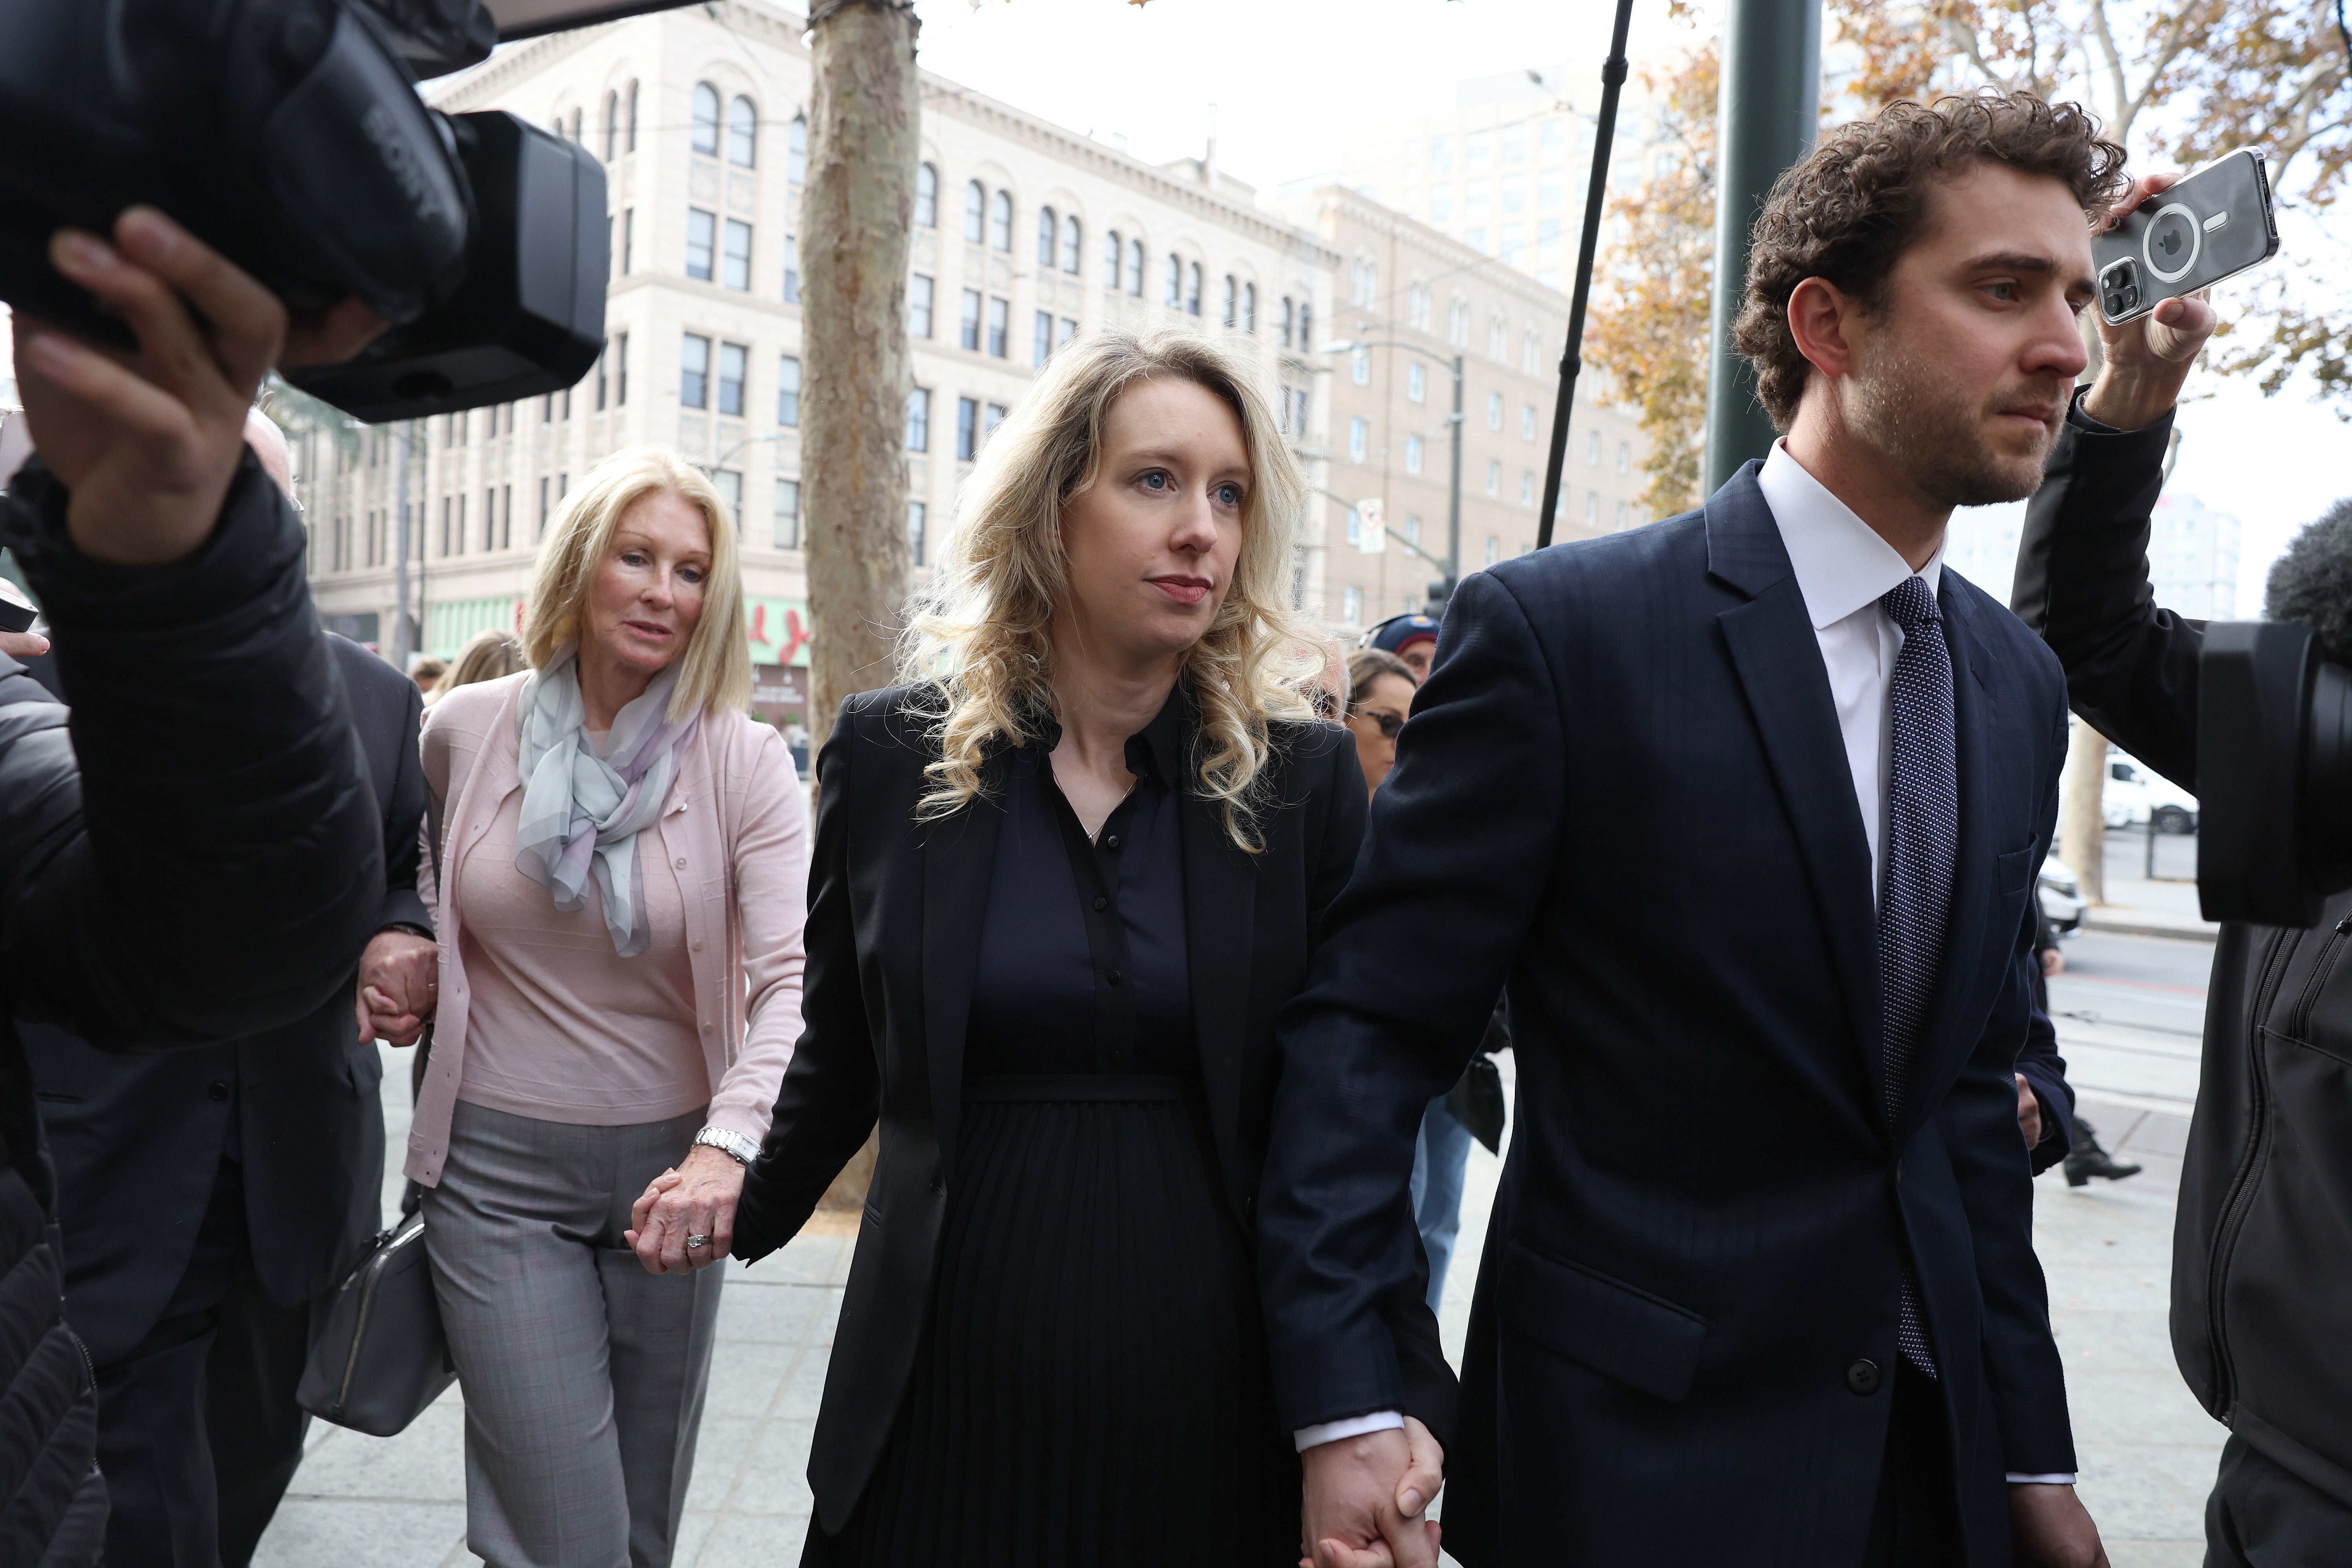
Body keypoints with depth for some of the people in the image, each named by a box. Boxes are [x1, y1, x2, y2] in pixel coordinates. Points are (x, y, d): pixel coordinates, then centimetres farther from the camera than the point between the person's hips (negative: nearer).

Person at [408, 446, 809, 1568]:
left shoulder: (742, 761, -9)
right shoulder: (463, 731, -3)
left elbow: (791, 978, -21)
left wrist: (727, 1145, -35)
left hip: (668, 1172, 1)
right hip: (499, 1171, 0)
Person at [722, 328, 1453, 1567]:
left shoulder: (1303, 776, -4)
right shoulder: (893, 754, -2)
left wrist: (1404, 1382, -11)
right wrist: (752, 1213, 22)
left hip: (1221, 1400, 0)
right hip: (954, 1383, 0)